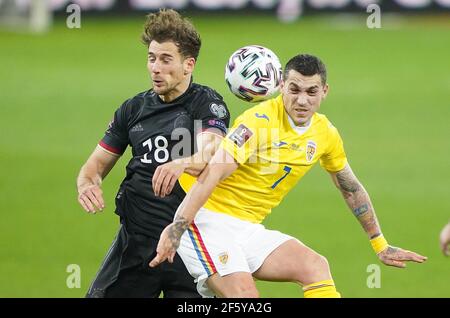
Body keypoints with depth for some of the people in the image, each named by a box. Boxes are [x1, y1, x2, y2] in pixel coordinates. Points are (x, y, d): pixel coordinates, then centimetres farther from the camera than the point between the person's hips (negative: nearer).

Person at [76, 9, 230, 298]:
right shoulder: (133, 109, 11)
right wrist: (87, 184, -10)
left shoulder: (207, 104, -4)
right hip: (135, 240, 4)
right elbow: (98, 163, 14)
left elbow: (211, 154, -23)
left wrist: (181, 165, -46)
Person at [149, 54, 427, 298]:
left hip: (250, 229, 7)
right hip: (210, 219, -7)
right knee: (244, 294, -25)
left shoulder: (325, 134, 5)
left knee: (315, 266, -15)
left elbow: (352, 189, 21)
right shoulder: (260, 120, -17)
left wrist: (381, 246, 25)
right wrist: (175, 229, -32)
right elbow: (213, 173, -24)